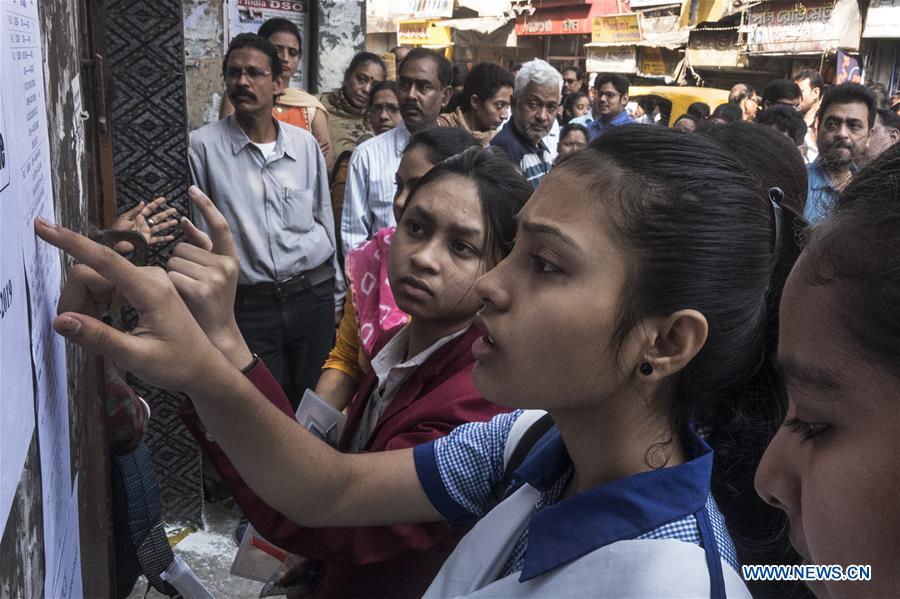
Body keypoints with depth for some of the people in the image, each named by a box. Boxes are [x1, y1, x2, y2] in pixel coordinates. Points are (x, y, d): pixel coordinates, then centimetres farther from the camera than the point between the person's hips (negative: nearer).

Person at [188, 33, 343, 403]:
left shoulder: (305, 143, 4)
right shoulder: (203, 145, -4)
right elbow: (198, 231, -1)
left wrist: (335, 290, 15)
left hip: (312, 297, 3)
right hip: (249, 305, -2)